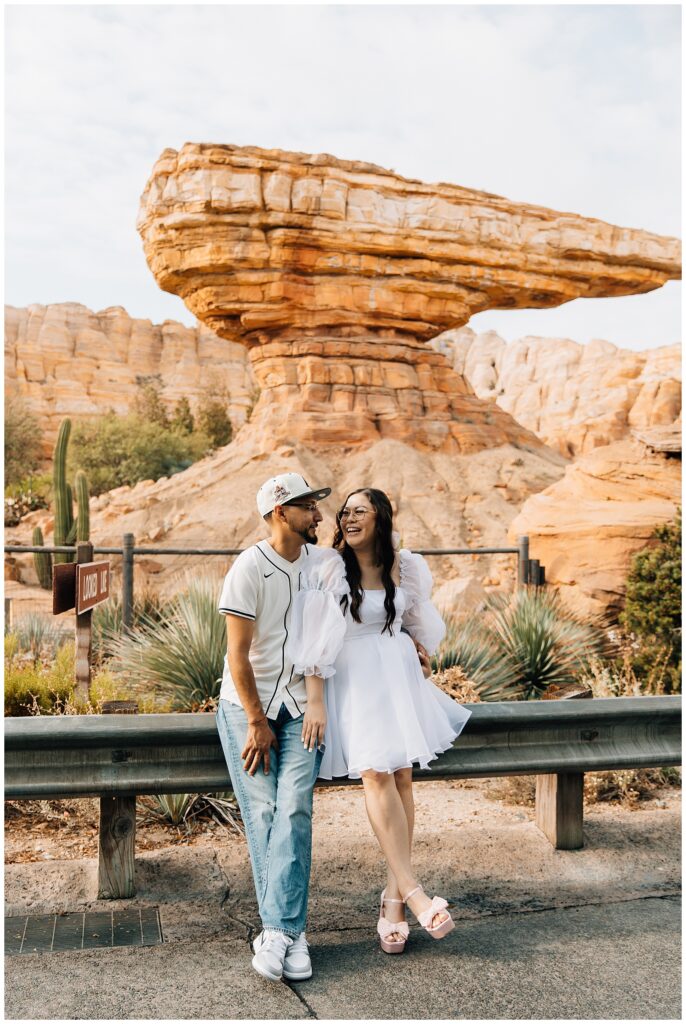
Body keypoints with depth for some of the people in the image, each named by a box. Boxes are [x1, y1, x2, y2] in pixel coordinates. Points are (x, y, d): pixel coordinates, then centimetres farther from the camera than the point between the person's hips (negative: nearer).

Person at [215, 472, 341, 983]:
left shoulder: (321, 562, 3)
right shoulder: (250, 567, -12)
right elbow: (238, 653, -11)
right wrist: (257, 723, -10)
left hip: (301, 707, 3)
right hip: (246, 705, -3)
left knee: (293, 810, -12)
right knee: (262, 812, -5)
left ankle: (278, 932, -11)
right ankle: (290, 932, 3)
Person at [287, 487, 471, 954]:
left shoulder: (406, 567, 4)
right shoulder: (328, 571, -8)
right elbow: (315, 644, -10)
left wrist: (424, 655, 19)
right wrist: (315, 705, -13)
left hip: (399, 676, 4)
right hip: (353, 681, -3)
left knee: (402, 777, -2)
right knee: (376, 774, -18)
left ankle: (393, 899, 7)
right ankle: (412, 891, -13)